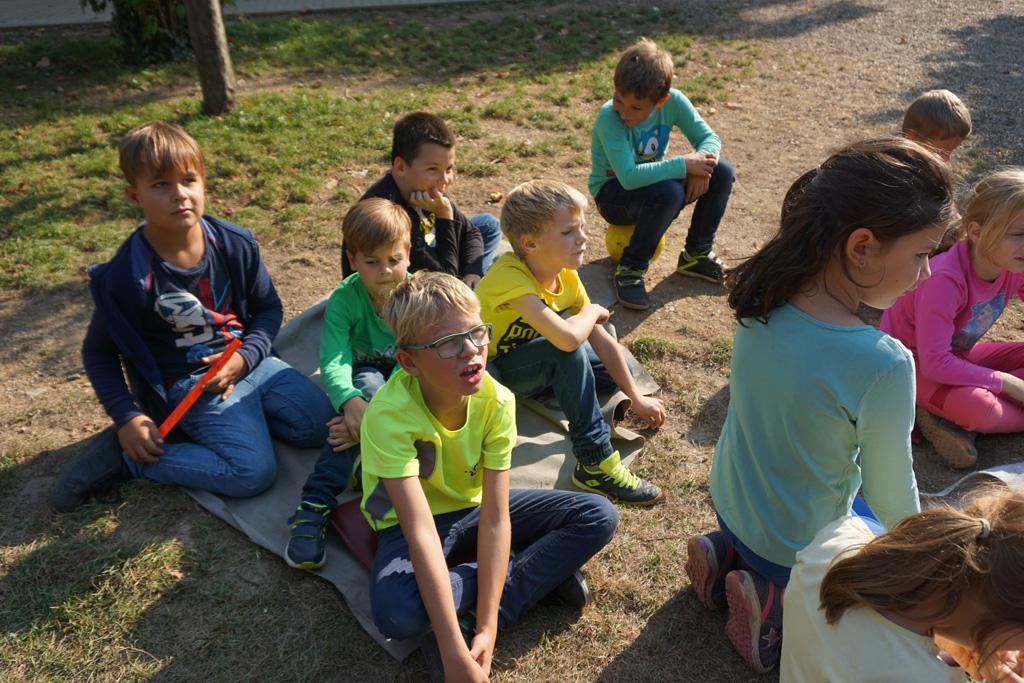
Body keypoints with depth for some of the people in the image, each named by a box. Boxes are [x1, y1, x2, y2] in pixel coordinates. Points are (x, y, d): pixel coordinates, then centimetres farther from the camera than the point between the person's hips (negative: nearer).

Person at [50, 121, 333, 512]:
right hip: (189, 383, -5)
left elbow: (268, 308, 5)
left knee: (318, 424, -5)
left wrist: (245, 357, -13)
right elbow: (98, 352, -4)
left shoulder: (236, 245, -8)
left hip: (247, 361, 5)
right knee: (253, 473, -19)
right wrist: (127, 417, -12)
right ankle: (126, 456, -3)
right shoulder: (128, 276, -18)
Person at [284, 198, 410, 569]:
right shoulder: (345, 298, -17)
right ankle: (317, 503, -37)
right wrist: (352, 401, -50)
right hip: (363, 380, -1)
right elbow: (333, 362, -28)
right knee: (370, 381, -34)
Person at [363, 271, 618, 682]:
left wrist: (487, 626, -30)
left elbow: (495, 518, -23)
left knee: (599, 516, -12)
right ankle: (542, 570, -15)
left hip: (473, 508, 3)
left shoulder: (497, 401, -22)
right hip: (409, 521, -2)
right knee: (397, 614, -35)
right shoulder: (389, 416, -32)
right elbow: (421, 532, -37)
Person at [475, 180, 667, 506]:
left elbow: (602, 340, -4)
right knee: (569, 350, -33)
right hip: (491, 373, -7)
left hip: (536, 365, 7)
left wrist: (637, 399, -4)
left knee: (620, 368, -1)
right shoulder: (510, 278, -32)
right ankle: (595, 464, -27)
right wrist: (592, 311, -24)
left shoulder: (566, 274, -8)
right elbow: (568, 338, -46)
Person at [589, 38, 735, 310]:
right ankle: (630, 270, -16)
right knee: (669, 193, -36)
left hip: (651, 182, 6)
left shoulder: (673, 101, -15)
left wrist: (701, 162, -29)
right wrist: (683, 165, -34)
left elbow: (709, 138, -7)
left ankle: (696, 254, 6)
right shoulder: (608, 118, -30)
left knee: (722, 172, -11)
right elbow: (629, 177, -39)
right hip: (613, 194, -6)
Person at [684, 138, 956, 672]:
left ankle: (729, 554, 14)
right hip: (802, 551, -5)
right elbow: (891, 498, -19)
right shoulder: (882, 366, -35)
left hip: (730, 507, 6)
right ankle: (782, 602, 3)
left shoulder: (763, 305, -16)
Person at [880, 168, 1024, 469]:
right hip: (912, 362, -9)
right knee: (979, 409, -35)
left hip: (958, 355, 9)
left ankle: (955, 417, -13)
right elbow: (934, 363, -32)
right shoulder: (946, 280, -31)